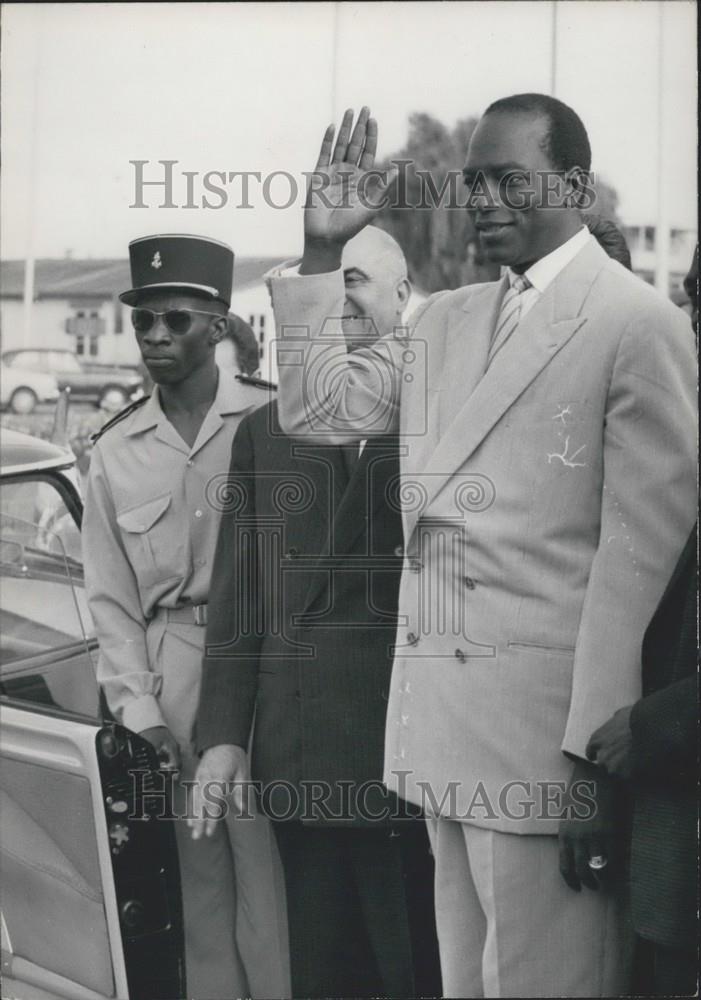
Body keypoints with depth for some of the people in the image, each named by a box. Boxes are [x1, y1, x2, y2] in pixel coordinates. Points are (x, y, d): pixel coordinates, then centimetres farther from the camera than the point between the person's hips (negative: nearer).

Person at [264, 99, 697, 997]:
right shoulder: (442, 322, 13)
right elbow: (316, 409, 11)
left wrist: (600, 755, -14)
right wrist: (320, 252, 4)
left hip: (548, 731, -6)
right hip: (443, 729, 6)